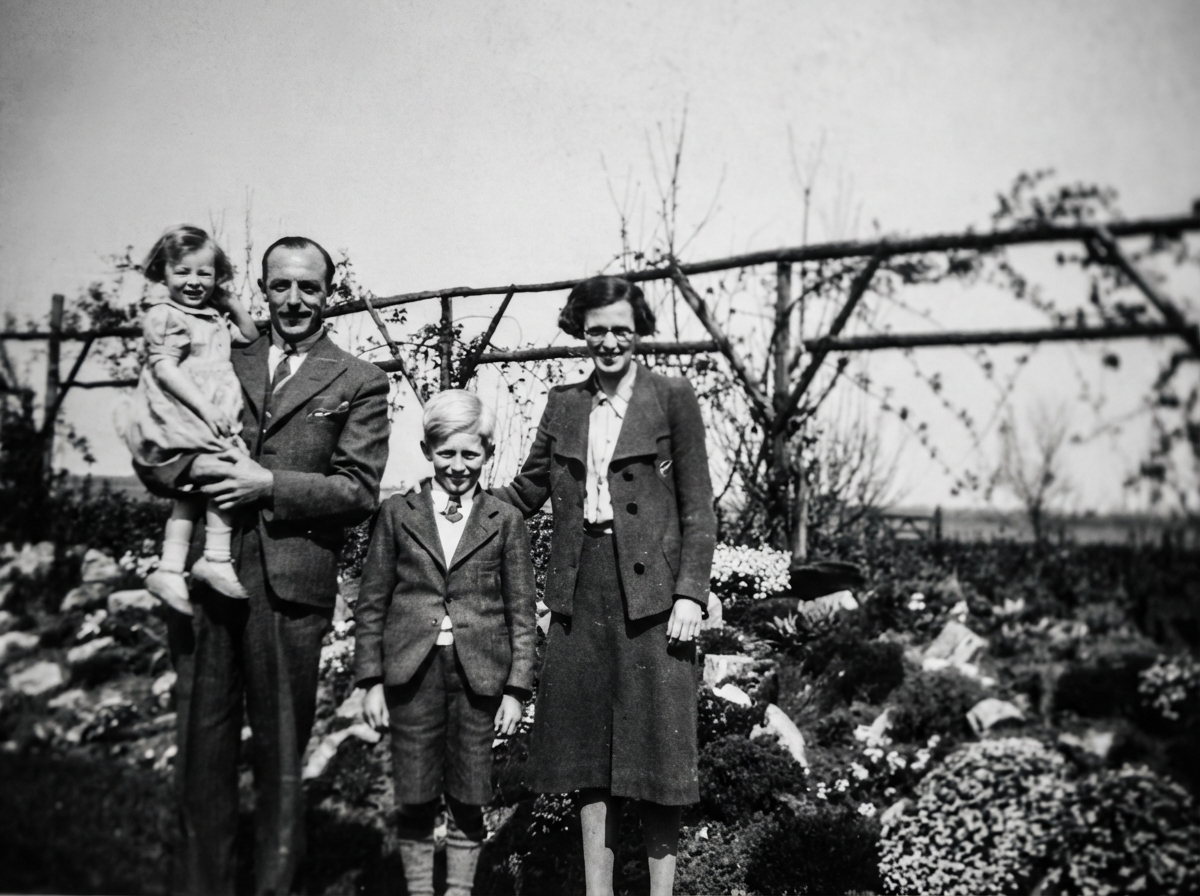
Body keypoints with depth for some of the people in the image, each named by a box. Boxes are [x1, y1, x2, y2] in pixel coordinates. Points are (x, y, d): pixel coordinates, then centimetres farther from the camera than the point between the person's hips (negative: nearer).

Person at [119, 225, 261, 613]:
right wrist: (205, 408, -24)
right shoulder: (165, 316, -8)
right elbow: (164, 368, -17)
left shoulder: (212, 316, 15)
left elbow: (251, 341, 24)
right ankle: (216, 560, -11)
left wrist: (233, 304, 9)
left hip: (208, 418, 9)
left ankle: (169, 568, 17)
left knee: (191, 495, 11)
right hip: (179, 419, -9)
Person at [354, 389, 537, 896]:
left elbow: (522, 614, 6)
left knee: (468, 802, 6)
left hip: (478, 673, 0)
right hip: (412, 670, 0)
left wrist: (516, 689, 0)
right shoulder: (397, 513, 7)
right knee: (415, 801, 6)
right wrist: (372, 681, 1)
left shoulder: (506, 522, 6)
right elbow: (371, 605, 7)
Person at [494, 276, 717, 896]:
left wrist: (690, 593, -10)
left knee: (654, 750, 2)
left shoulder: (672, 398, 1)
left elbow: (697, 507, -2)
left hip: (650, 593, -4)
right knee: (587, 751, 10)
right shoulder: (564, 404, 12)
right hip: (580, 595, 4)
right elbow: (526, 492, 14)